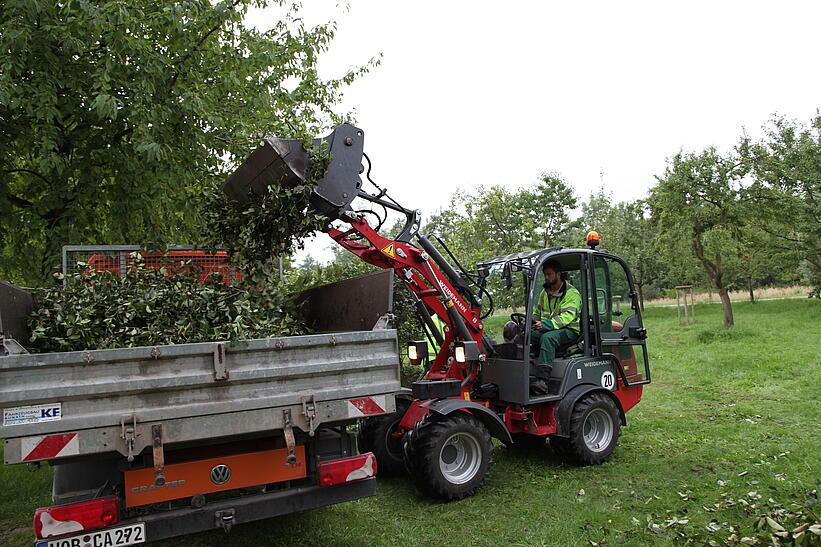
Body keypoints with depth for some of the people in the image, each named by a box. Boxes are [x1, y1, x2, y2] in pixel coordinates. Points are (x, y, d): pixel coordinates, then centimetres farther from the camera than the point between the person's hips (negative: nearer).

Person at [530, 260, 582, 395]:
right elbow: (536, 314, 23)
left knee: (547, 337, -38)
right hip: (546, 329, 7)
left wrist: (545, 325, -32)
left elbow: (567, 317, -19)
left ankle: (542, 380, -47)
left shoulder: (572, 293, -6)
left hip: (569, 330, -6)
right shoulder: (544, 293, 17)